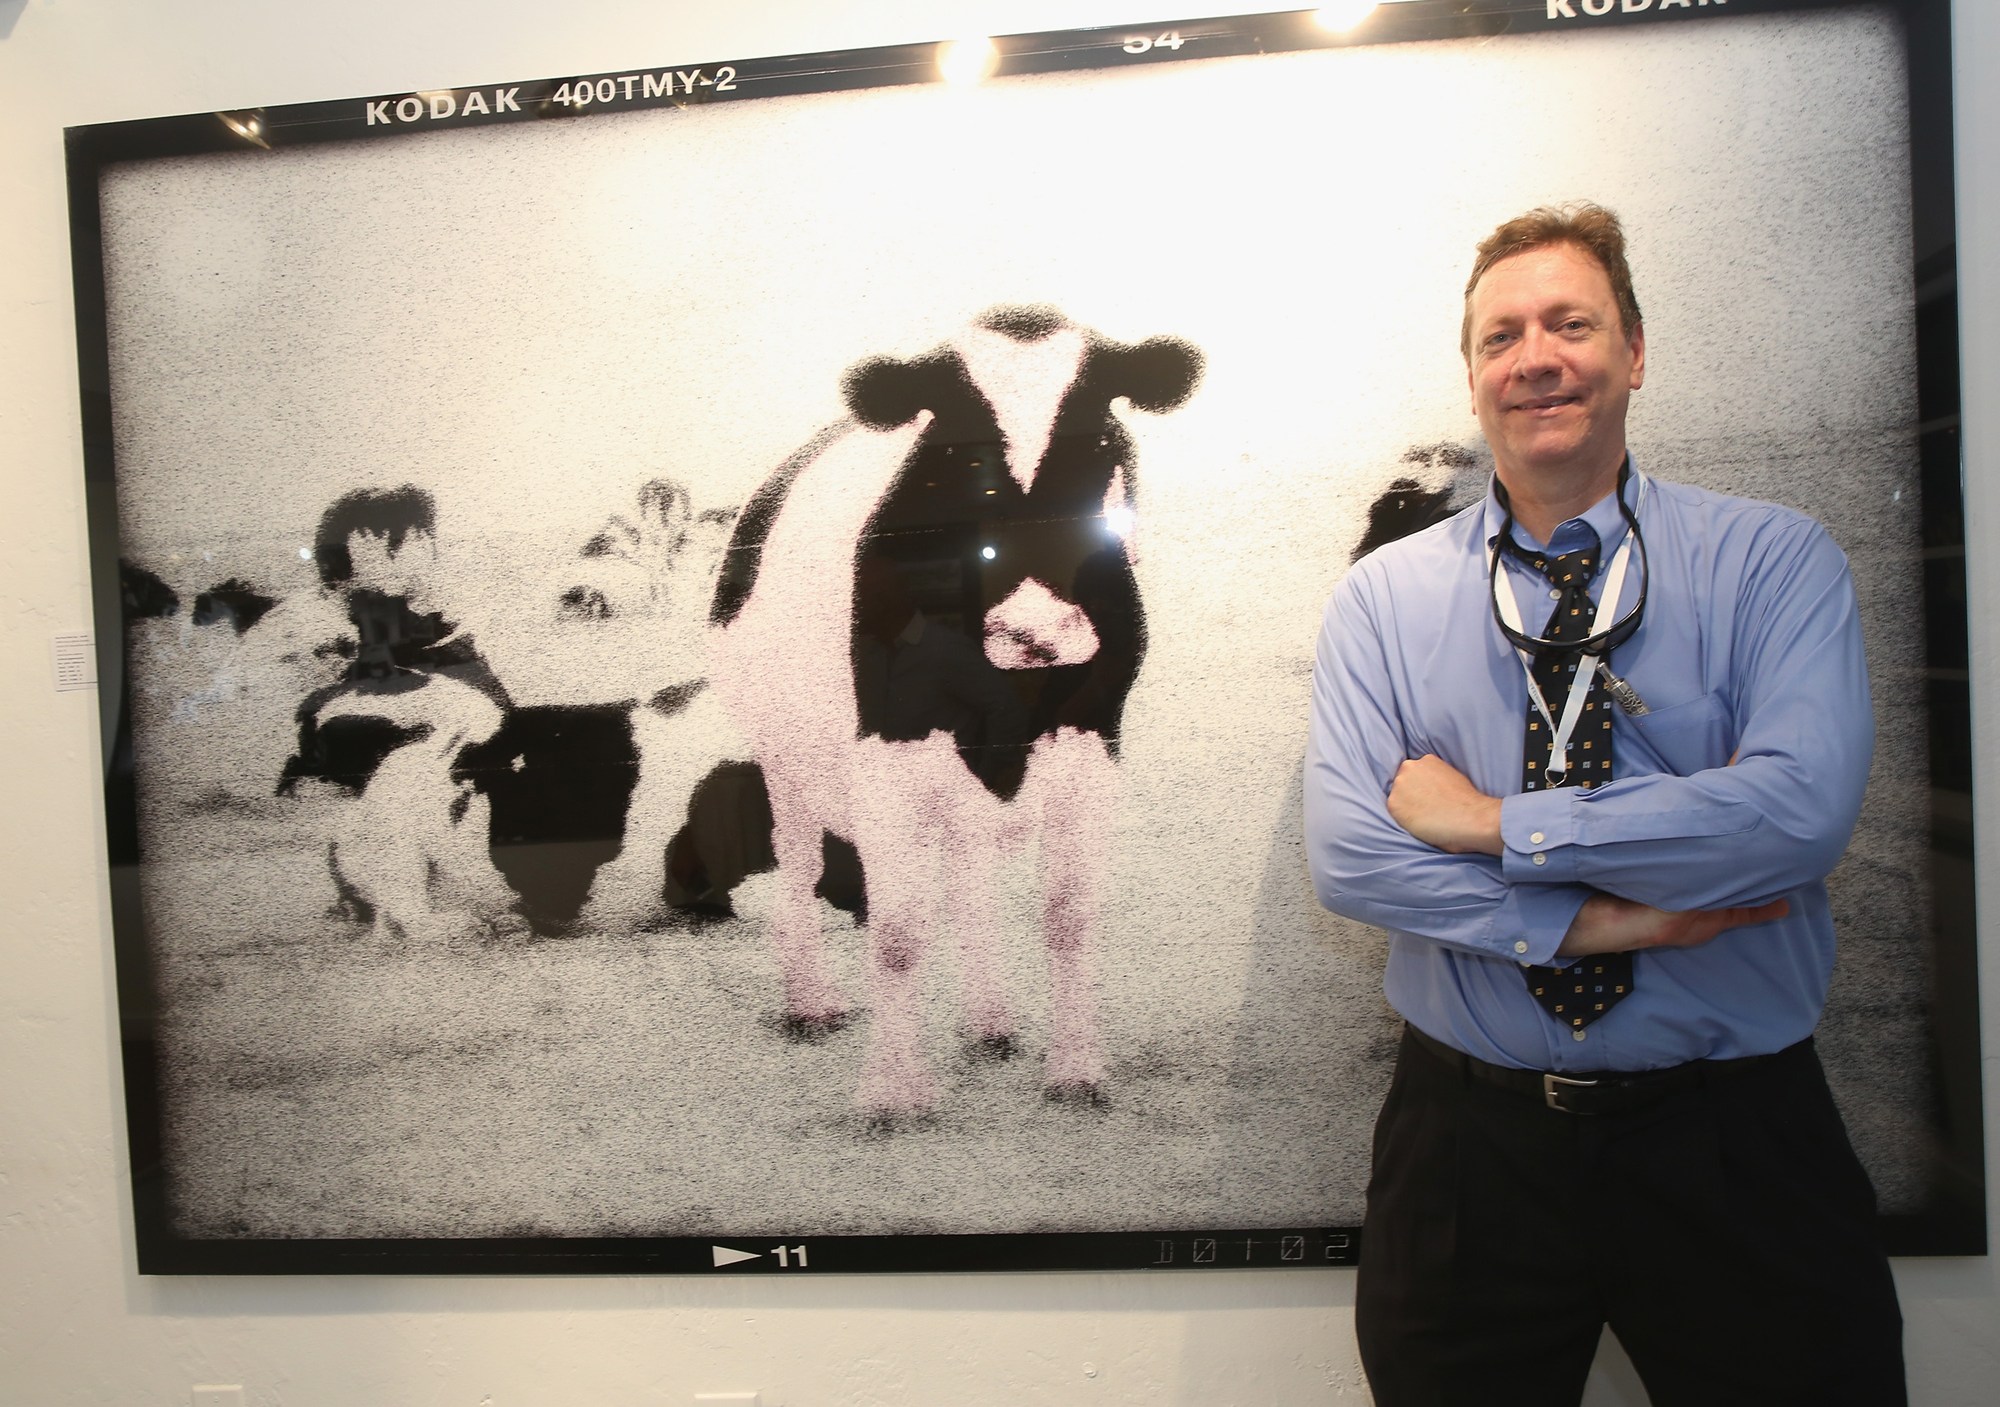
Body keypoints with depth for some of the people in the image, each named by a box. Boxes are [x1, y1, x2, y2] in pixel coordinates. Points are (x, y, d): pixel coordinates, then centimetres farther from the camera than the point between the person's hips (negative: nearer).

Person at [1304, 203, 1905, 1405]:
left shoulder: (1777, 560, -4)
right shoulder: (1383, 598, -1)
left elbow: (1801, 809, -20)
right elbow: (1346, 853, -12)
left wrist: (1495, 823, -18)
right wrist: (1591, 921, -19)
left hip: (1735, 1138, -1)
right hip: (1471, 1138, 2)